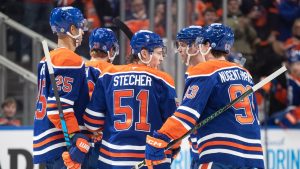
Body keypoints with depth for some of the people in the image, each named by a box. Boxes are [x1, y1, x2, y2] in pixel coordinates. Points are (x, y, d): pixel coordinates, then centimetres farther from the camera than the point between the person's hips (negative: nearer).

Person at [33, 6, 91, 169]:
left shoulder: (47, 61, 19)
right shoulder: (70, 60, -12)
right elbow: (60, 107, -20)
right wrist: (78, 138, -22)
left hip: (46, 144, 10)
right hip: (63, 147, -10)